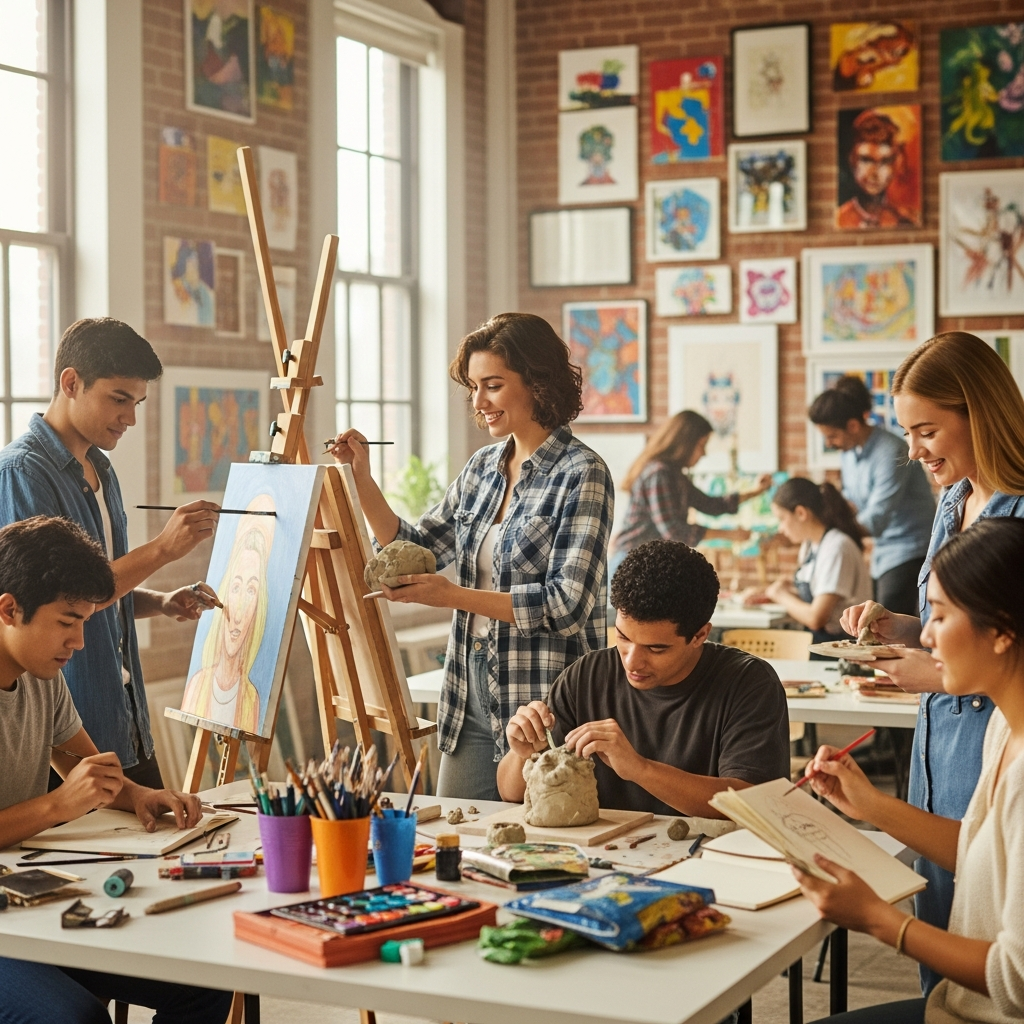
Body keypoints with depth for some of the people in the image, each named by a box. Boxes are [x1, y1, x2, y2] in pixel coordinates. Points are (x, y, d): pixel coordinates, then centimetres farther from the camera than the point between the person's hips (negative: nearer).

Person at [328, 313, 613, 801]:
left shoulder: (581, 474, -12)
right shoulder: (482, 467, 10)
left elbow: (568, 605, -19)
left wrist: (453, 595, -22)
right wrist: (362, 480, 6)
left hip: (543, 706, -7)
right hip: (469, 702, 7)